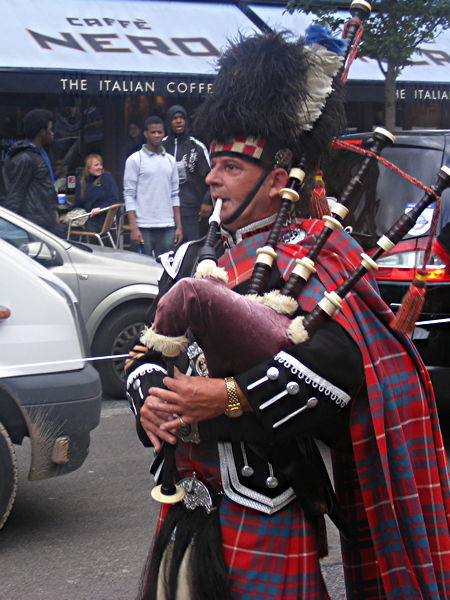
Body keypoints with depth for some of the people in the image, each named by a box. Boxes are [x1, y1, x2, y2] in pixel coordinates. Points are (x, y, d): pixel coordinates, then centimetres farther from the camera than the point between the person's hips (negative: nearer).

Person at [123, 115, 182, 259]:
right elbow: (129, 195, -4)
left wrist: (178, 226, 9)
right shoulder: (135, 160, 0)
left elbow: (174, 196, 16)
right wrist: (133, 228, -12)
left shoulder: (170, 161, 13)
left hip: (167, 227, 4)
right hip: (144, 227, -4)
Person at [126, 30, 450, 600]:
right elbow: (147, 352, 12)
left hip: (265, 504, -7)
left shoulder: (311, 252, -10)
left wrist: (228, 396, -26)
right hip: (187, 497, 7)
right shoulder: (192, 258, 13)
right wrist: (150, 402, -12)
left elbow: (343, 356, -26)